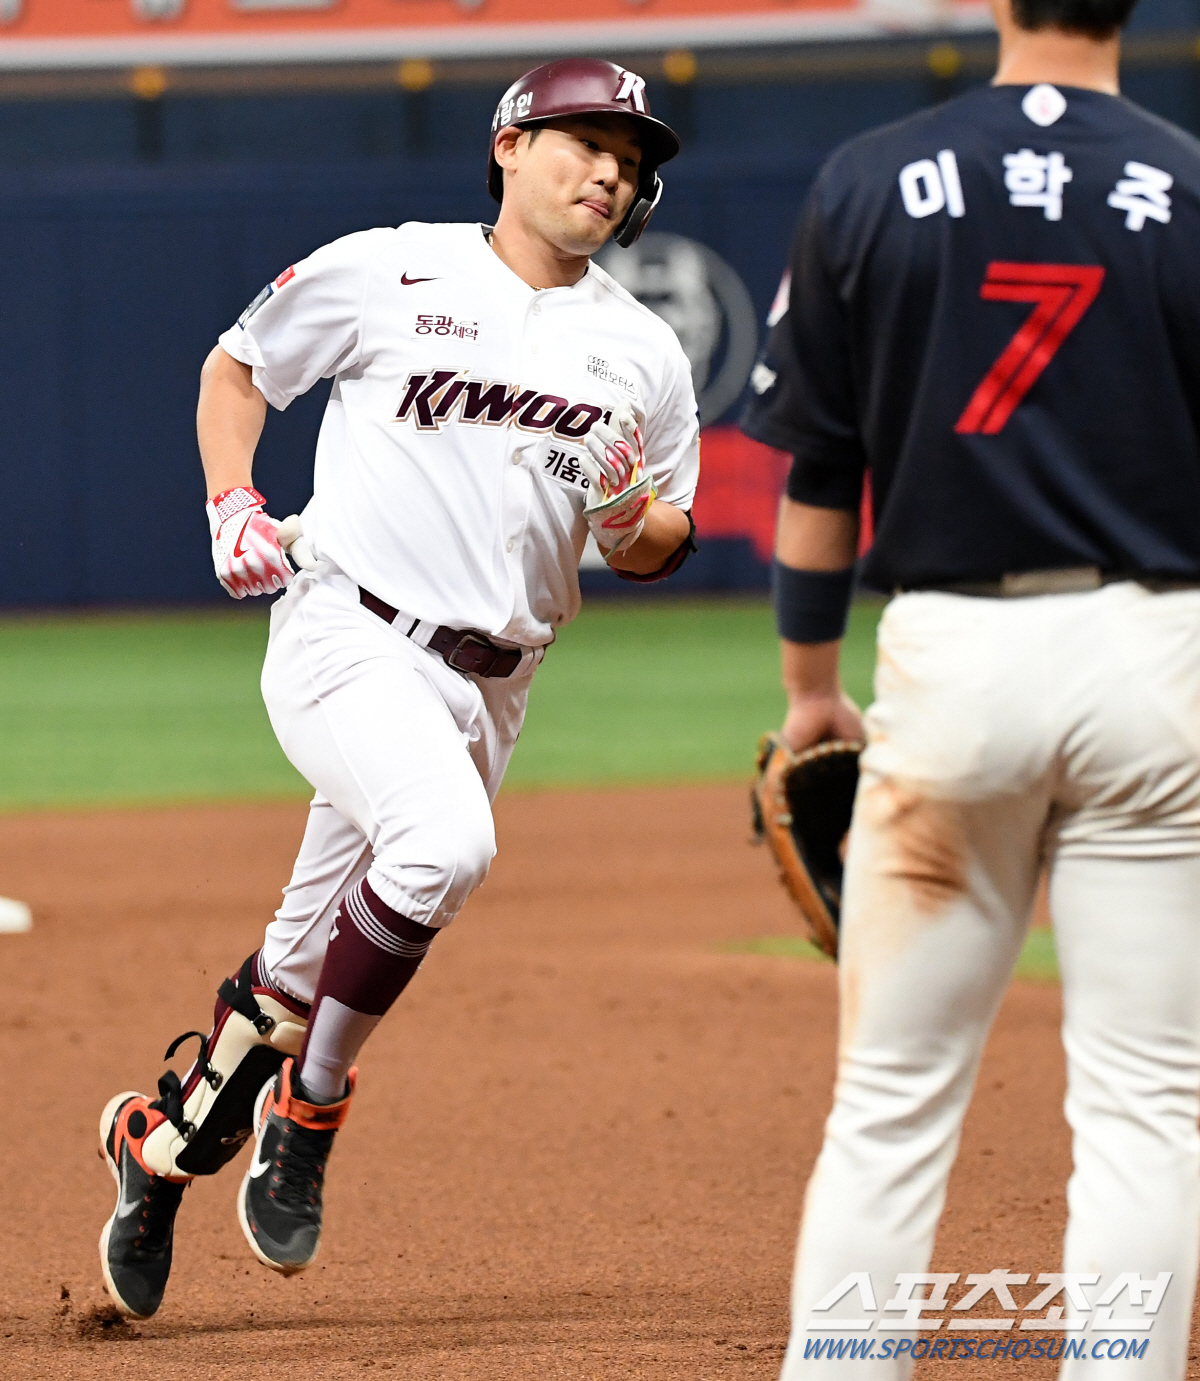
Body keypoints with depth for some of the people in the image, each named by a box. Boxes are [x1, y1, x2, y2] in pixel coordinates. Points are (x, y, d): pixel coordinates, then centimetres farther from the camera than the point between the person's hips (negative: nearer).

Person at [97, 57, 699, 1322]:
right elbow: (236, 364, 14)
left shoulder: (643, 353, 10)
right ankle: (305, 1111, -14)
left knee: (313, 963, 8)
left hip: (486, 686, 5)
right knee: (445, 840, -32)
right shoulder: (384, 273, 1)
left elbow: (659, 549, 17)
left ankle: (161, 1145, 30)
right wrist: (231, 506, -1)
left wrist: (629, 516, -6)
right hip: (347, 636, -5)